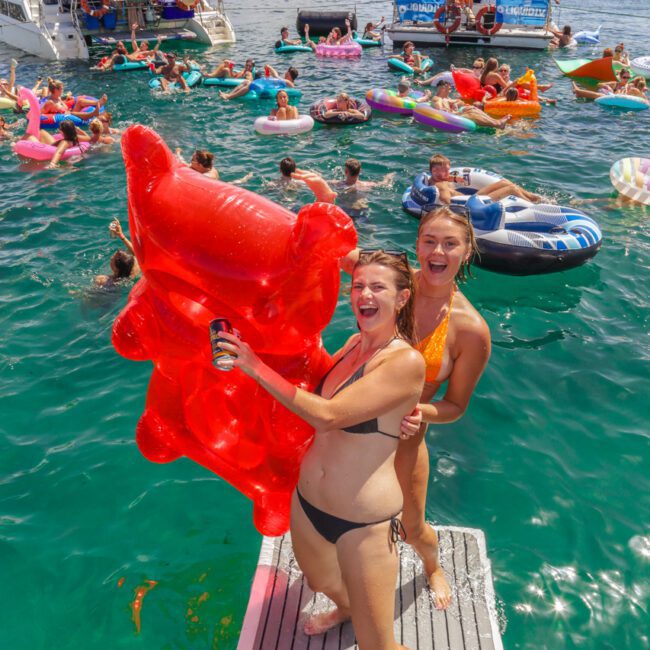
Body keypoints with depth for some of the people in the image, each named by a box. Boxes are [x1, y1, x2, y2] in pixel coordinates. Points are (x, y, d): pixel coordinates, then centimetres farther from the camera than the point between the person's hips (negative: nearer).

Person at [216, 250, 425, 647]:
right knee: (320, 581, 35)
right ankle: (346, 609, 68)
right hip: (307, 501, 8)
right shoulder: (354, 343, 1)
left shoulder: (407, 361, -22)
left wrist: (257, 368, -27)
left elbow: (328, 415, -29)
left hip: (363, 523, -8)